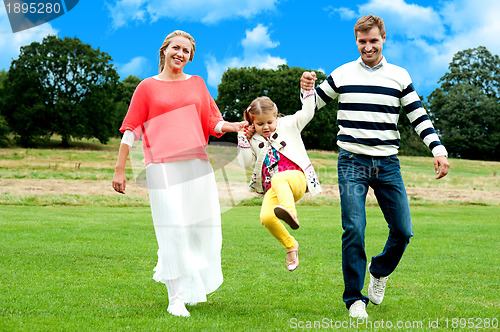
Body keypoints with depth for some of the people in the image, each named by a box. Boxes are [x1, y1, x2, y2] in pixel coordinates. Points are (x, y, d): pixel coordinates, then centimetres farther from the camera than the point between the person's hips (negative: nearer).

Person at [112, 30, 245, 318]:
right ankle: (176, 298, -4)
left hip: (198, 163, 4)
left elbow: (212, 123, 15)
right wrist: (119, 170, 3)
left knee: (203, 226, 4)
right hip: (163, 167, -4)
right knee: (173, 230, -10)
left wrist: (234, 126, -6)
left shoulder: (197, 83, 16)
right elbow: (131, 130, 7)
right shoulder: (148, 86, 8)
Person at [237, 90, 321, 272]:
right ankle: (290, 245, 1)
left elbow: (307, 113, 10)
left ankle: (290, 212, -66)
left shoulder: (288, 124, 17)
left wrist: (309, 90, 2)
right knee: (266, 218, -24)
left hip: (296, 177, -3)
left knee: (278, 179, -41)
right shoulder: (253, 140, 21)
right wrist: (243, 139, 6)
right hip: (273, 189, 3)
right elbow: (246, 163, 11)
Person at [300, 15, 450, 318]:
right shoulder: (342, 74, 6)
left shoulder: (399, 76, 7)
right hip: (352, 162, -2)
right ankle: (354, 299, 3)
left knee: (403, 231, 0)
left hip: (387, 164, 2)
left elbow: (419, 116, 8)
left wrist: (439, 149, -3)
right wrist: (307, 89, -7)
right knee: (354, 230, -10)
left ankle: (379, 271, 31)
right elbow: (313, 105, 15)